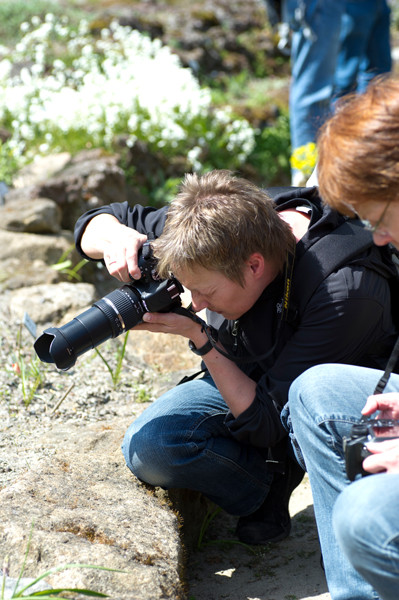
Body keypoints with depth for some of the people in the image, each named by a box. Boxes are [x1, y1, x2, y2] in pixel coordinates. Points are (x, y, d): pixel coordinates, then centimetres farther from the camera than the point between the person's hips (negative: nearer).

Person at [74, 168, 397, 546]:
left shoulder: (344, 291, -37)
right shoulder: (225, 226, -20)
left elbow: (268, 422, -33)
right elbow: (94, 223, -5)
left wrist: (199, 338, -36)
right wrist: (114, 237, -29)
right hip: (241, 383, 4)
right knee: (148, 448, -22)